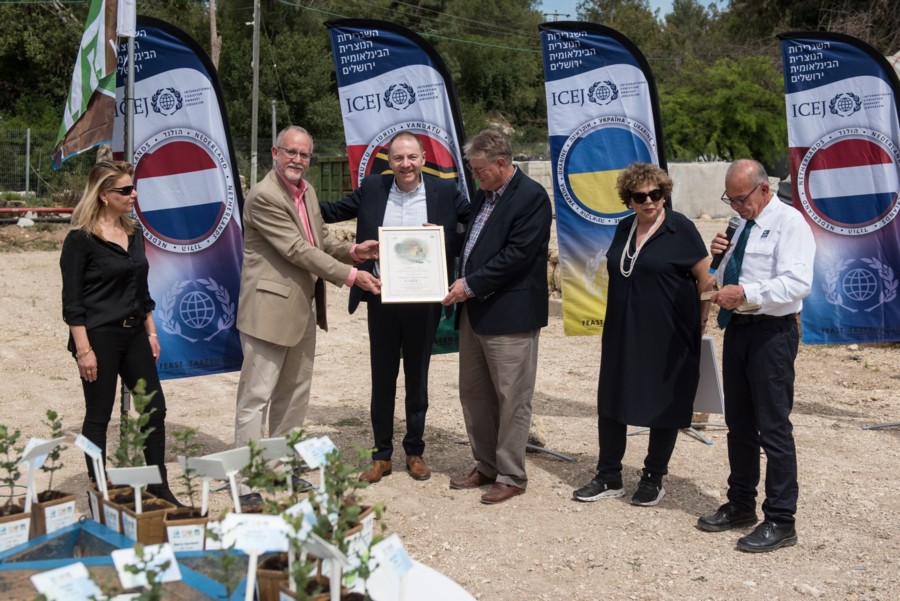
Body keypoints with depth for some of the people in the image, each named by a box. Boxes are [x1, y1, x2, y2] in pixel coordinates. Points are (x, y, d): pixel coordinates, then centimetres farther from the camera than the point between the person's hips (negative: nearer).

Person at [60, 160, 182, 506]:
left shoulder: (135, 232, 9)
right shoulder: (81, 239, -12)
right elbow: (72, 301, -12)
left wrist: (151, 332, 12)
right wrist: (83, 350, -16)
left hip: (134, 334, 7)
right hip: (99, 336, -7)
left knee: (154, 407, 7)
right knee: (98, 416, 4)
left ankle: (159, 488, 18)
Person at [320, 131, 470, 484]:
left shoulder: (444, 191, -2)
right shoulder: (372, 189, 3)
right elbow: (335, 211, 13)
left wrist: (446, 241, -13)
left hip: (423, 302, -1)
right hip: (381, 299, 1)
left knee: (417, 378, 12)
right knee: (382, 378, 9)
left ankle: (415, 452, 26)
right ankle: (382, 455, 21)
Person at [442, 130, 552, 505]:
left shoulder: (531, 197, -13)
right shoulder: (484, 194, 13)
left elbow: (516, 256, -20)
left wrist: (471, 284, -17)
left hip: (510, 315, -9)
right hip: (475, 310, 9)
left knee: (512, 399, 1)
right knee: (473, 393, 15)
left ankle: (511, 476, 13)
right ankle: (486, 466, 29)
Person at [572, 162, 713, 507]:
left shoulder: (680, 229, -9)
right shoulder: (624, 229, 9)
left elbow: (705, 278, -7)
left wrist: (699, 323, -6)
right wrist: (620, 314, 15)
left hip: (667, 337, -6)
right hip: (622, 334, 6)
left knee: (663, 407, 6)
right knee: (611, 402, 8)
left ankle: (654, 478, 21)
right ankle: (609, 477, 20)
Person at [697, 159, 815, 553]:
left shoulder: (789, 222, -10)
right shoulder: (743, 226, 17)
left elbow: (797, 283, -22)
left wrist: (746, 293, -29)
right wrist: (720, 258, 3)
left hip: (772, 333, -9)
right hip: (738, 328, 9)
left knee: (774, 428, -4)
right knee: (739, 424, 16)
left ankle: (780, 521, 5)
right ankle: (740, 505, 29)